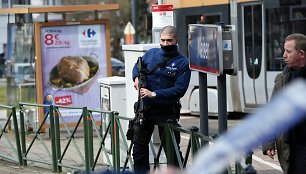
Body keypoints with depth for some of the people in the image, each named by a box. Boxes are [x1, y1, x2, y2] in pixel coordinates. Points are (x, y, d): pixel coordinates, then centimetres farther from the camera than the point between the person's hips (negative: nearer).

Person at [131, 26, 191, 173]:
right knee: (139, 145, 12)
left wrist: (154, 94, -21)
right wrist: (136, 77, -3)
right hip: (145, 108, 4)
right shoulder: (151, 54, 4)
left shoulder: (182, 63, -8)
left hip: (167, 112, -4)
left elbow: (179, 89, -16)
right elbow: (137, 66, 21)